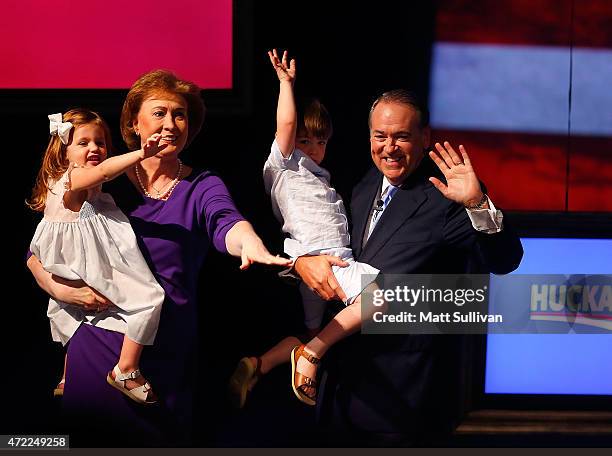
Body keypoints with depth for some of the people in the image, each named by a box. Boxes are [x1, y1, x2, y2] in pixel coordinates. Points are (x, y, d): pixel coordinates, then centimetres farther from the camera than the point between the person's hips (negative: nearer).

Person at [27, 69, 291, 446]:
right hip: (97, 351, 1)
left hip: (168, 360, -1)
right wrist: (59, 287, -12)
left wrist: (252, 246, -46)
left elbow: (227, 224, -24)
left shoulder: (202, 187, -1)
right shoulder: (106, 183, 3)